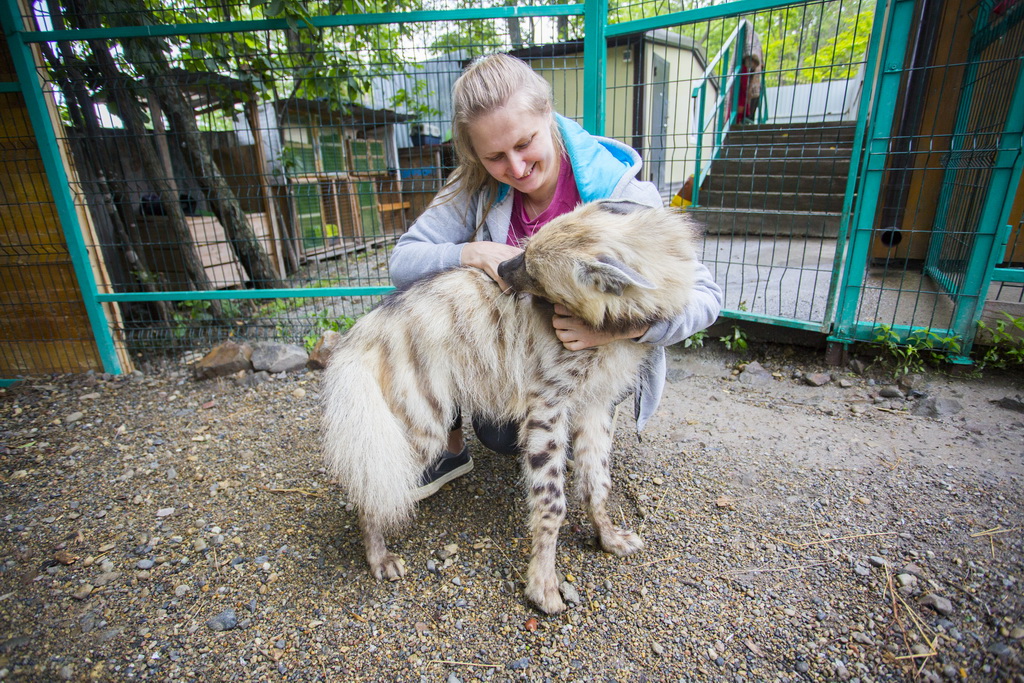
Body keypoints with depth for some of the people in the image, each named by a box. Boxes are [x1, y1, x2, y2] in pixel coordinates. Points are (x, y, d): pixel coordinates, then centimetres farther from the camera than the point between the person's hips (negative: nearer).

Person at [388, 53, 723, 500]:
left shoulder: (621, 195, -23)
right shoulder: (478, 190, -13)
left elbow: (704, 295, -23)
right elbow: (402, 262, -15)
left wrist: (632, 323, -43)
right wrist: (470, 253, -34)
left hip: (598, 360, -3)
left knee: (503, 437, -24)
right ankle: (452, 449, 3)